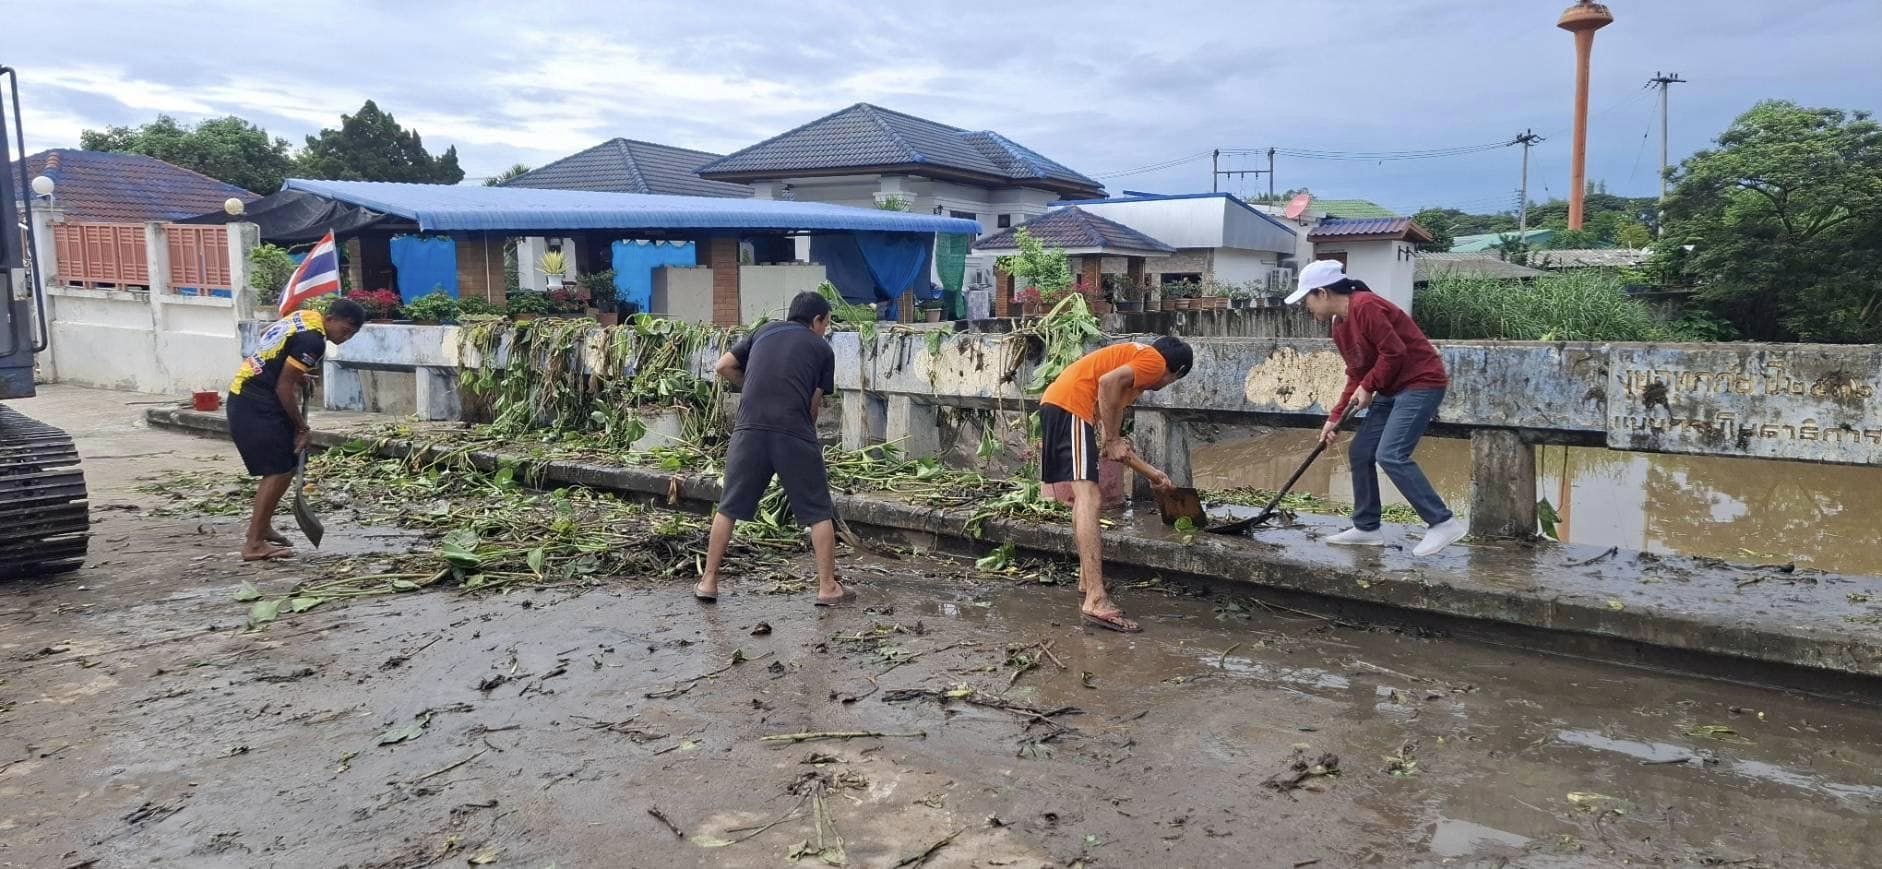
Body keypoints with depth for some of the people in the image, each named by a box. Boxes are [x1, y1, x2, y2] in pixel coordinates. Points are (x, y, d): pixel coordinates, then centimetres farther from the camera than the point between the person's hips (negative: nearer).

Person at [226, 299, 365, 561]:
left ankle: (263, 527, 25)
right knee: (279, 470, -9)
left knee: (287, 465, 15)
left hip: (245, 398, 10)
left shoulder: (304, 317, 9)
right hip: (256, 406, -10)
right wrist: (301, 427, -8)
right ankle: (254, 544, -6)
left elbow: (266, 337, 26)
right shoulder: (312, 340, -20)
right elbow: (284, 388, -19)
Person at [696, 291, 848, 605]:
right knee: (818, 512, 9)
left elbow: (723, 367, 17)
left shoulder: (763, 332, 21)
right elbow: (815, 403, 11)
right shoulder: (822, 348, 14)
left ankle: (708, 581, 19)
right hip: (794, 433, -2)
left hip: (750, 429, 3)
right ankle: (827, 587, 10)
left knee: (729, 508, 15)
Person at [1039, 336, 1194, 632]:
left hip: (1055, 405, 10)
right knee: (1088, 499, -17)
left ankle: (1088, 579, 31)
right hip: (1070, 407, -10)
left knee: (1081, 497, 21)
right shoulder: (1154, 360, 2)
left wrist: (1150, 473, 32)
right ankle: (1096, 601, -24)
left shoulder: (1135, 358, 29)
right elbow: (1108, 382, -17)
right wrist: (1112, 441, -9)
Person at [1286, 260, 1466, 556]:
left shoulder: (1365, 306, -19)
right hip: (1392, 389, 10)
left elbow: (1394, 351, -22)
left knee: (1391, 456, -19)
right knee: (1359, 453, 9)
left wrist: (1369, 386, -12)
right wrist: (1335, 418, 8)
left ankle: (1443, 523, -12)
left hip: (1421, 383, -10)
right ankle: (1366, 528, 17)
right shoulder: (1340, 326, 11)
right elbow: (1356, 376, 14)